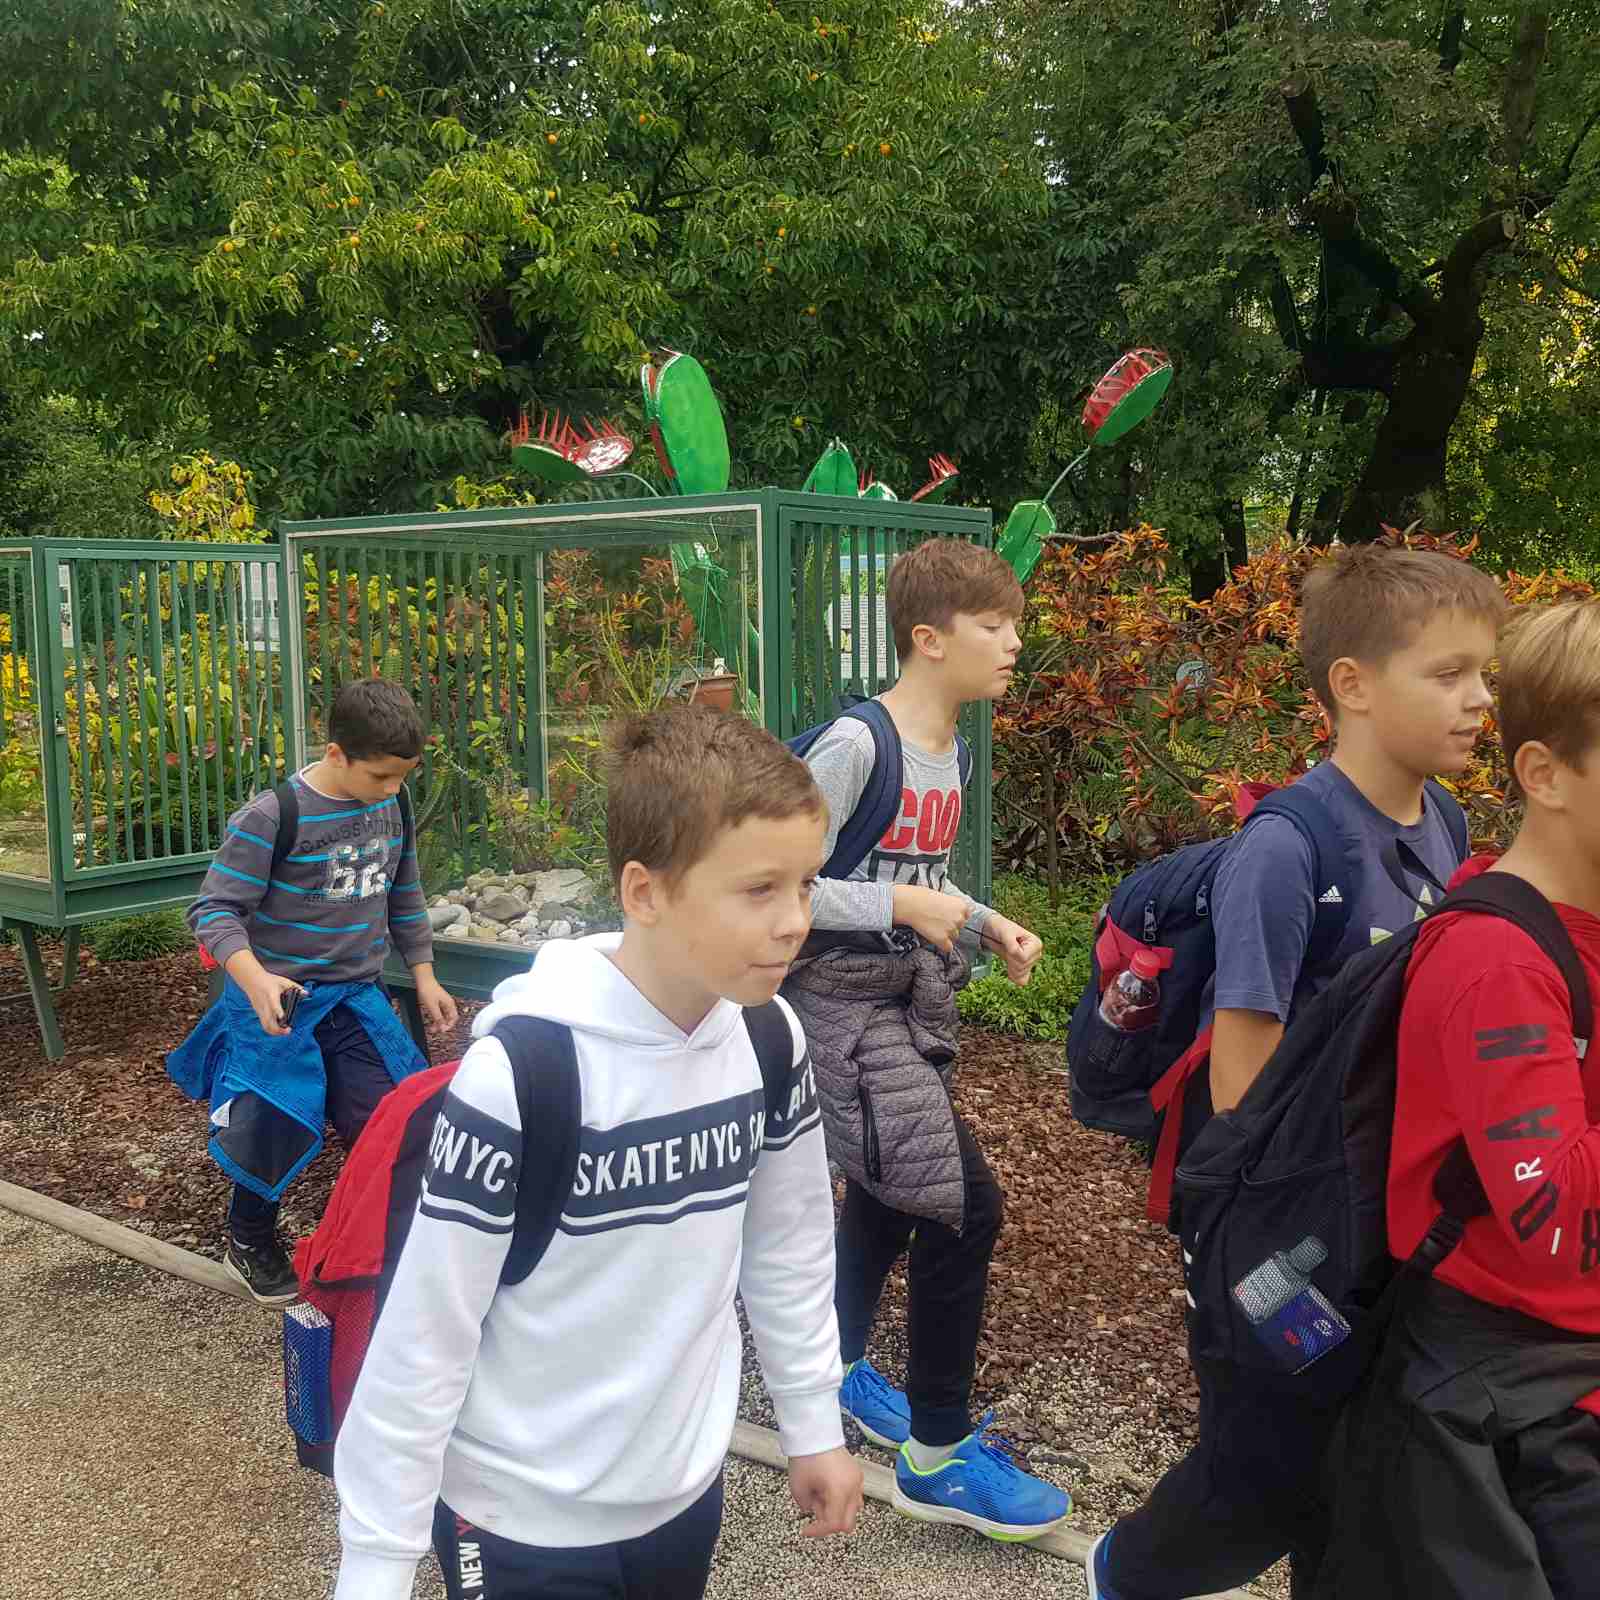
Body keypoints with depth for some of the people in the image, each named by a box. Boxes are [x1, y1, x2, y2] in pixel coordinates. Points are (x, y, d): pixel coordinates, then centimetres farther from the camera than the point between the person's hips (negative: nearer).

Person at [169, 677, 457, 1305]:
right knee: (274, 1129, 5)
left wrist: (424, 977, 15)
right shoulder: (273, 816, -20)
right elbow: (215, 909, -18)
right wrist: (255, 980, -33)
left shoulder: (392, 806, 0)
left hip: (356, 998, 5)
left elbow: (403, 898, 15)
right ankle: (249, 1240, 33)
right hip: (278, 1000, -5)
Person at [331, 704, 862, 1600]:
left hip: (687, 1490, 5)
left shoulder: (770, 1041, -9)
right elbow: (422, 1338, -19)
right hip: (523, 1523, -5)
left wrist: (814, 1424, 13)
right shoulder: (521, 1072, -27)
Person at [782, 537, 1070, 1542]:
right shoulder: (856, 745, -20)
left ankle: (835, 1366, 47)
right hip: (846, 1001, -9)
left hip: (910, 1002, 9)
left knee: (891, 1196, 22)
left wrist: (986, 924, 3)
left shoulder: (950, 750, 8)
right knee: (962, 1204, -12)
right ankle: (937, 1456, 5)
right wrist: (903, 905, -22)